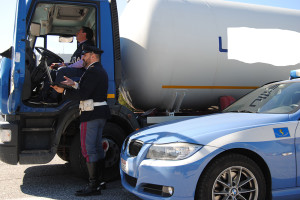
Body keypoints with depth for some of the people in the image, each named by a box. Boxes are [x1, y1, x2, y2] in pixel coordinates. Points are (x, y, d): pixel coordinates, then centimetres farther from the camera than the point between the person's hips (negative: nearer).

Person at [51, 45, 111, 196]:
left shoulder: (92, 71, -15)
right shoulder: (100, 71, 19)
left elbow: (82, 95, -20)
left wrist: (64, 91, -11)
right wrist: (74, 84, 8)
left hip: (91, 114, -11)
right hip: (100, 113, 11)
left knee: (88, 149, -7)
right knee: (97, 147, 15)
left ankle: (93, 186, -4)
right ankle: (100, 180, 23)